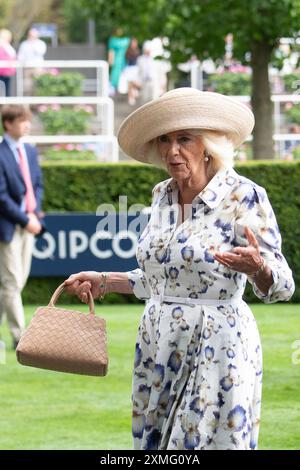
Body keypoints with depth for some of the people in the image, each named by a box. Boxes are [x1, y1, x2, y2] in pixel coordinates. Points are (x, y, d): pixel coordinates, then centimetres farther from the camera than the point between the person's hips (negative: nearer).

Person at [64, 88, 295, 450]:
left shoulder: (243, 196, -11)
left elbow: (281, 286, -13)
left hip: (216, 349, -6)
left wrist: (257, 267, -34)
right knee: (155, 442, 8)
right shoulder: (162, 196, 9)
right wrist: (104, 281, 18)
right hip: (159, 348, 7)